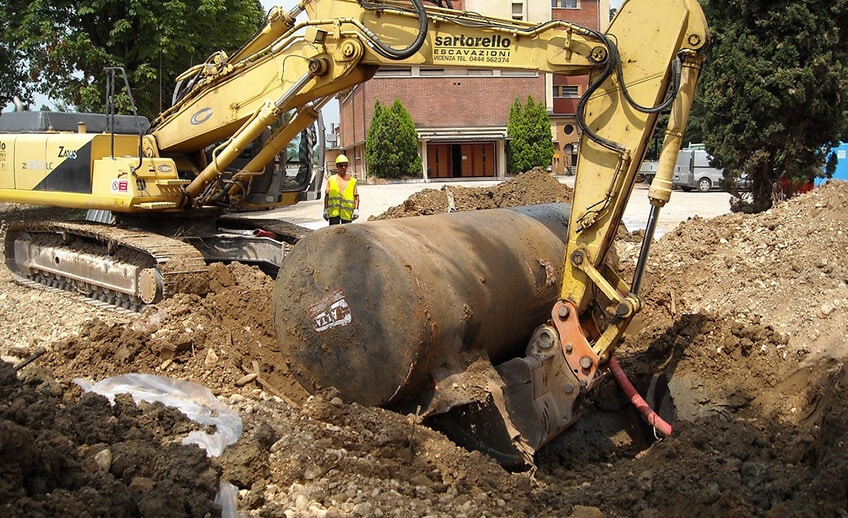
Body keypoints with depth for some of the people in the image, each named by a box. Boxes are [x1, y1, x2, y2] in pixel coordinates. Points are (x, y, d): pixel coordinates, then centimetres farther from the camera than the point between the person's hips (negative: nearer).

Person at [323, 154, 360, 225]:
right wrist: (325, 210, 4)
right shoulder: (331, 180, 7)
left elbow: (356, 197, 5)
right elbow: (327, 196, 8)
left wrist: (356, 210, -4)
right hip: (333, 211, 0)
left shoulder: (352, 181, 7)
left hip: (347, 213, 0)